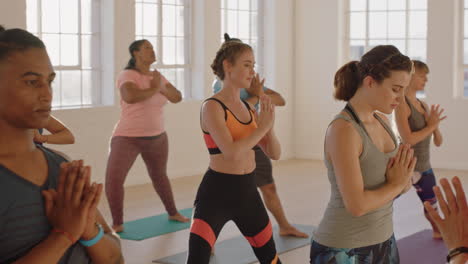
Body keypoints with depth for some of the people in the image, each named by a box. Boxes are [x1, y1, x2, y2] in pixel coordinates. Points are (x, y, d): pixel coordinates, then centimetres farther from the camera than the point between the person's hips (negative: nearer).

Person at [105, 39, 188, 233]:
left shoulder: (157, 76, 6)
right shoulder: (127, 75, -17)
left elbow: (177, 97, 0)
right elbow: (130, 97, -38)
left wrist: (162, 87, -19)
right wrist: (154, 88, -23)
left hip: (157, 137, 6)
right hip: (128, 137, -6)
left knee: (159, 175, 22)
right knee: (113, 179, -15)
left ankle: (173, 213, 39)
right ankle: (118, 223, -2)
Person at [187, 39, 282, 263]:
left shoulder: (248, 108, 8)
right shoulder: (212, 107, -13)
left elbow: (275, 153, 7)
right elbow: (231, 152, -26)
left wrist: (268, 124, -10)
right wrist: (262, 127, -14)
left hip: (247, 193, 7)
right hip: (216, 194, -7)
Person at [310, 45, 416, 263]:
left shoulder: (382, 121, 4)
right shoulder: (343, 129, -21)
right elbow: (357, 205, -24)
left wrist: (404, 178, -12)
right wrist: (396, 184, -9)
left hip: (383, 241, 8)